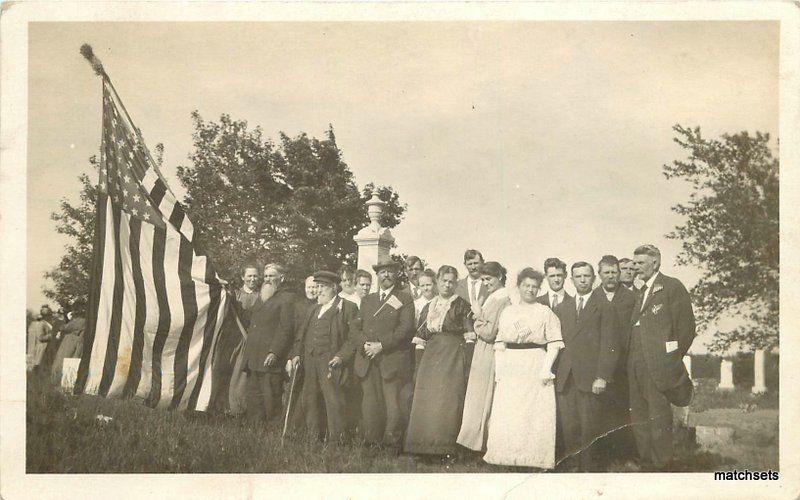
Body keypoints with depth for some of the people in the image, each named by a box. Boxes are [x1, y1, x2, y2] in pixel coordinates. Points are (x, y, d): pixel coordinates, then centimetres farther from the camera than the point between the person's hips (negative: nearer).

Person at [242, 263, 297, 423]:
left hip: (271, 359, -8)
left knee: (272, 401, -6)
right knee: (254, 401, 9)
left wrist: (274, 353, -20)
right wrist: (247, 353, 18)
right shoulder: (261, 297, 22)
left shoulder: (287, 299, -4)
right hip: (253, 359, 8)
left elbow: (286, 328, -12)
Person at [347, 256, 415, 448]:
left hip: (393, 362, -4)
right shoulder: (367, 300, 22)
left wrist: (381, 345, -13)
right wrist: (364, 344, -6)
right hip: (367, 362, 4)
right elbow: (355, 328, 15)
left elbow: (406, 328, -5)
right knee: (370, 406, 1)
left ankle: (392, 445, -3)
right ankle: (370, 446, 5)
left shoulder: (404, 299, 8)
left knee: (393, 408, -9)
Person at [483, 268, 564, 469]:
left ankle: (536, 460, 5)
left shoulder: (545, 313, 3)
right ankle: (507, 457, 9)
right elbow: (499, 344, 10)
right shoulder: (507, 312, 12)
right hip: (510, 368, 3)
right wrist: (498, 370, 0)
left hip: (536, 367, -3)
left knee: (536, 414, -3)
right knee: (506, 416, 0)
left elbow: (554, 343, -2)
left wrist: (547, 369, -13)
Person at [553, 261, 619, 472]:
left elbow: (609, 346, -3)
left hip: (590, 380, -3)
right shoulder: (561, 308, 17)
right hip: (564, 380, 3)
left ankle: (588, 468, 10)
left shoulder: (605, 308, 3)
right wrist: (553, 373, 5)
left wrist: (602, 377, -11)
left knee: (589, 429, -1)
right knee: (568, 428, 1)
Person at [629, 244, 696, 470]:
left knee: (659, 417, -5)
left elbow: (686, 326, -8)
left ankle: (662, 466, 2)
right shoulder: (640, 293, 21)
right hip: (637, 366, 8)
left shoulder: (672, 287, -4)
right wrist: (633, 360, 10)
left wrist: (672, 359, -6)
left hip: (658, 365, -8)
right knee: (639, 418, 10)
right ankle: (646, 463, 19)